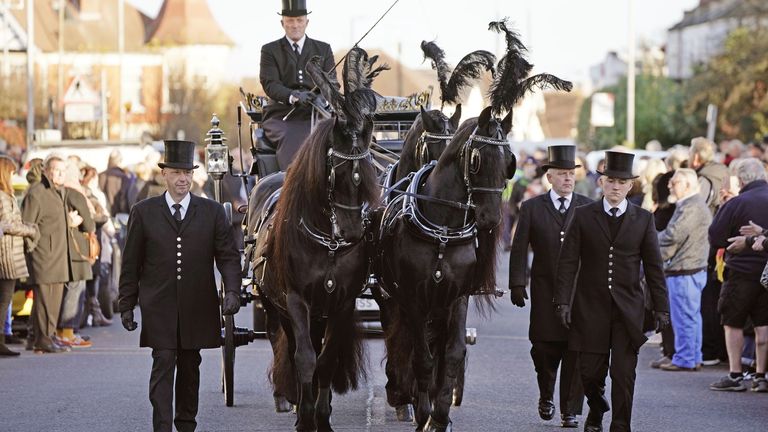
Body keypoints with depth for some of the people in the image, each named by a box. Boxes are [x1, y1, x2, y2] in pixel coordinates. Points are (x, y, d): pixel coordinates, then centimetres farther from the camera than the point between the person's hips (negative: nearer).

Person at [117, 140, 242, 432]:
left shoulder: (212, 212, 5)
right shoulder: (144, 212, 3)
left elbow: (228, 255, 2)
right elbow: (131, 263, 6)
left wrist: (232, 291, -14)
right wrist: (126, 304, 3)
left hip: (197, 308, 2)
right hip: (159, 307, -2)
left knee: (190, 367, 11)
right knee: (163, 364, -10)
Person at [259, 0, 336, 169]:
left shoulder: (323, 49, 18)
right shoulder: (270, 50, 11)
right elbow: (270, 84, -4)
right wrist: (294, 96, -24)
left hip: (315, 115, 1)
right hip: (281, 117, -1)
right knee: (291, 141, -33)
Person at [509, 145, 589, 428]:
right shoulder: (532, 208, 5)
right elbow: (519, 249, 4)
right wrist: (517, 285, -4)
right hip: (545, 291, 0)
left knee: (575, 351, -2)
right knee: (545, 348, 1)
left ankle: (570, 410, 5)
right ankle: (546, 396, 27)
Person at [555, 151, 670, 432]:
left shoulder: (643, 220, 5)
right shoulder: (583, 216, 3)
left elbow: (654, 267, 7)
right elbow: (568, 262, 2)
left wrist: (661, 308, 4)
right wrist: (563, 302, -5)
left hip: (628, 309, 0)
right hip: (590, 307, 0)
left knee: (624, 374, -4)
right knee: (590, 371, 4)